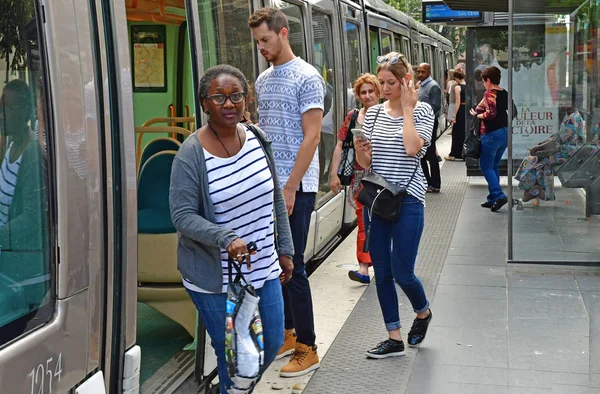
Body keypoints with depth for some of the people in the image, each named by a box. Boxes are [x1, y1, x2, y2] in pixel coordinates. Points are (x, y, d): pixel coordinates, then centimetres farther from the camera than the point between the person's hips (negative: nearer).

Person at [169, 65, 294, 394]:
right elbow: (182, 216, -17)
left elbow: (276, 200, 10)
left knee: (272, 344, 14)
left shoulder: (257, 138, 1)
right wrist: (227, 238, -30)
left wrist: (285, 250, 12)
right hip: (216, 280, -5)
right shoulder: (190, 155, -16)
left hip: (264, 269, 5)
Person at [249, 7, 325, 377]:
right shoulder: (263, 79, 13)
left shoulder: (306, 77, -8)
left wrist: (290, 188, -17)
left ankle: (307, 348, 6)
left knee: (293, 266, -4)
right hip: (268, 186, 7)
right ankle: (286, 333, 26)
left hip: (296, 187, -7)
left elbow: (312, 137, -14)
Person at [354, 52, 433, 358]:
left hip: (407, 199, -5)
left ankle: (423, 312, 30)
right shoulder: (374, 113, 8)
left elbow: (412, 148, -21)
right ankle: (394, 339, 18)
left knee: (402, 273, -3)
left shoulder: (421, 111, -3)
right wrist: (359, 149, -13)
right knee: (381, 273, 6)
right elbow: (366, 163, 9)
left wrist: (407, 108, -13)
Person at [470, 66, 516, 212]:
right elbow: (513, 112, 13)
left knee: (486, 166, -2)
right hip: (505, 132, 8)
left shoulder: (489, 94, -13)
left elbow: (491, 113, -23)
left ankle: (498, 195, -14)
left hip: (492, 133, -8)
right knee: (494, 166, 16)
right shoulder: (505, 94, 10)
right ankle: (493, 198, 18)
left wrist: (477, 115, -7)